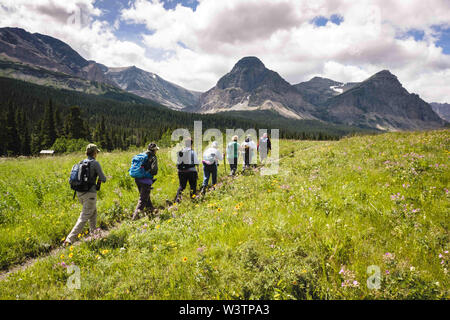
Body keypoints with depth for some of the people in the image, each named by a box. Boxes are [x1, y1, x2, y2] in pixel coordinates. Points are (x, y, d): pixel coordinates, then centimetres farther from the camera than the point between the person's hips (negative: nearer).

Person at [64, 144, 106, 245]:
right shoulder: (95, 163, -10)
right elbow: (103, 179, -11)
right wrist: (100, 178, 12)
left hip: (79, 193, 8)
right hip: (89, 194, -8)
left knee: (93, 211, 25)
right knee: (84, 218, -4)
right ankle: (69, 239, -9)